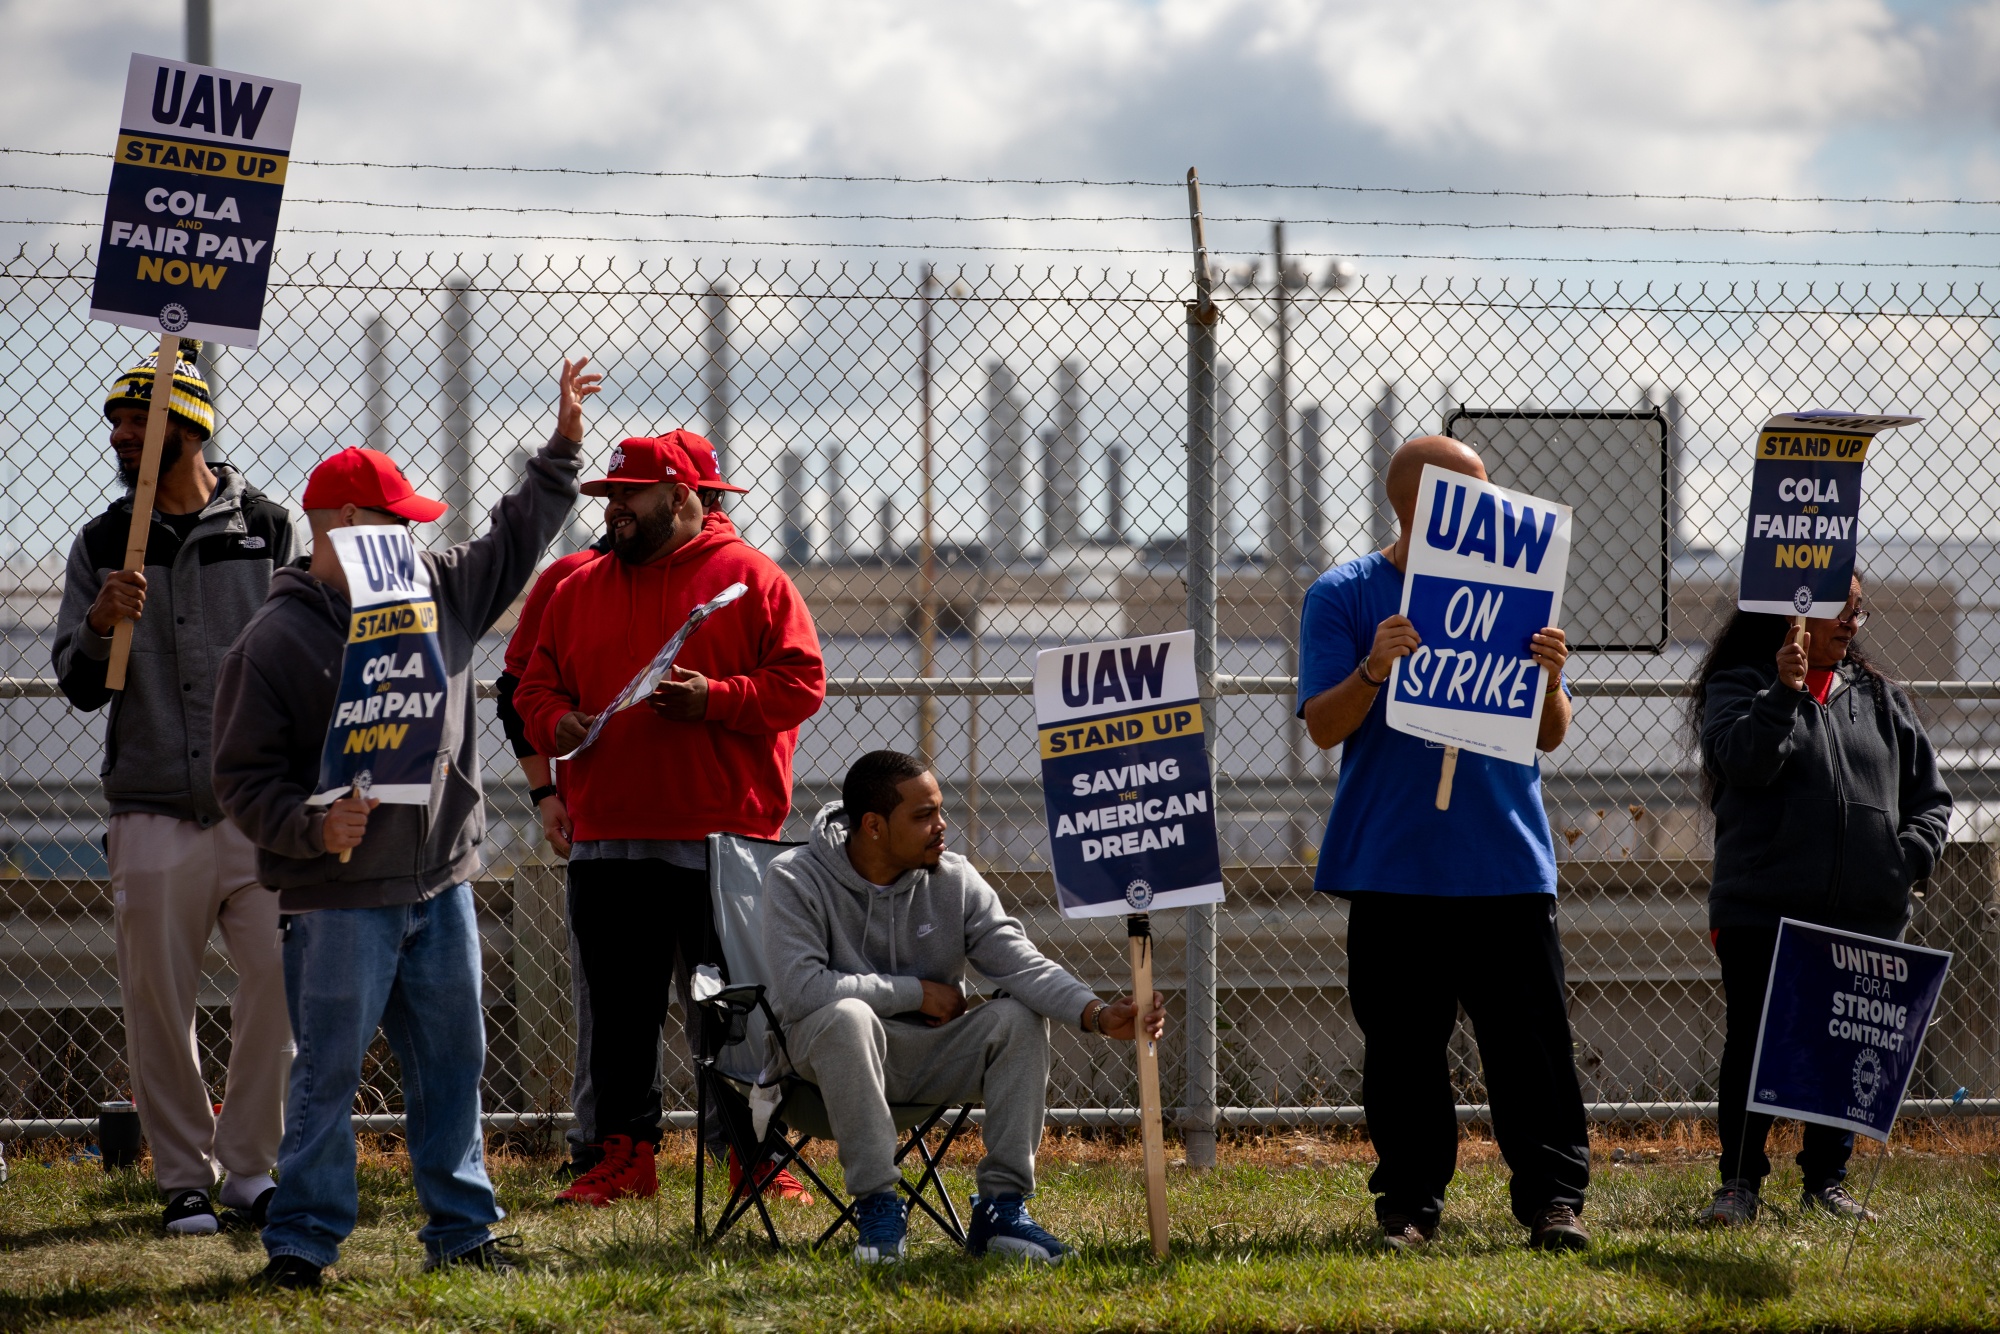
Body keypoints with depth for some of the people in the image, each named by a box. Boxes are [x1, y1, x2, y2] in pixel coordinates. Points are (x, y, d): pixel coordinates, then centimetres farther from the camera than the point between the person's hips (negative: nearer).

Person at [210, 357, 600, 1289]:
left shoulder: (437, 591, 9)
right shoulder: (273, 642, -8)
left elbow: (515, 540, 25)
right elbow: (244, 777, -9)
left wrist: (563, 446, 20)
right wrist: (312, 827, -24)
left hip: (441, 887, 6)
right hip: (338, 900, -6)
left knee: (453, 1063, 11)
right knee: (329, 1073, -4)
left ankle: (461, 1230, 20)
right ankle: (303, 1240, 3)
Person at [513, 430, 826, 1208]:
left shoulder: (749, 580, 1)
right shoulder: (578, 591, 16)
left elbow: (801, 682, -4)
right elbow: (535, 685, 17)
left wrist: (715, 699, -17)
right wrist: (556, 723, -5)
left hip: (724, 838, -4)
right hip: (607, 838, 5)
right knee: (619, 1011, 6)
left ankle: (758, 1158, 6)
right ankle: (625, 1157, 13)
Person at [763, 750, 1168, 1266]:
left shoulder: (954, 880, -3)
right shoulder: (796, 879, -13)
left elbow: (1020, 962, -14)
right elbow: (799, 988, -26)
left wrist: (1098, 1015, -33)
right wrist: (915, 992, -18)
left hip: (930, 1058, 4)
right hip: (830, 1049, -4)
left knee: (1020, 1017, -20)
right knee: (846, 1015, -37)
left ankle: (1001, 1206, -16)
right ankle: (877, 1205, -27)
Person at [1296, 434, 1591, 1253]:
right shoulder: (1343, 598, 4)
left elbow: (1549, 737, 12)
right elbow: (1324, 726, -4)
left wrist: (1548, 679, -10)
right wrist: (1375, 669, -22)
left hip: (1507, 862, 2)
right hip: (1392, 868, -2)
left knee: (1531, 1041, -2)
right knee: (1402, 1048, 2)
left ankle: (1553, 1199, 1)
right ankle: (1410, 1205, 10)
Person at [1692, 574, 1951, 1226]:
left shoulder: (1880, 699, 14)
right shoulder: (1738, 688, 3)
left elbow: (1929, 794, 16)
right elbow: (1742, 760, -16)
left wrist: (1908, 857, -2)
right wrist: (1783, 691, -27)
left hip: (1864, 918, 4)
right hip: (1762, 915, -4)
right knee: (1752, 1046, -1)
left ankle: (1826, 1180, 19)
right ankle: (1739, 1182, 7)